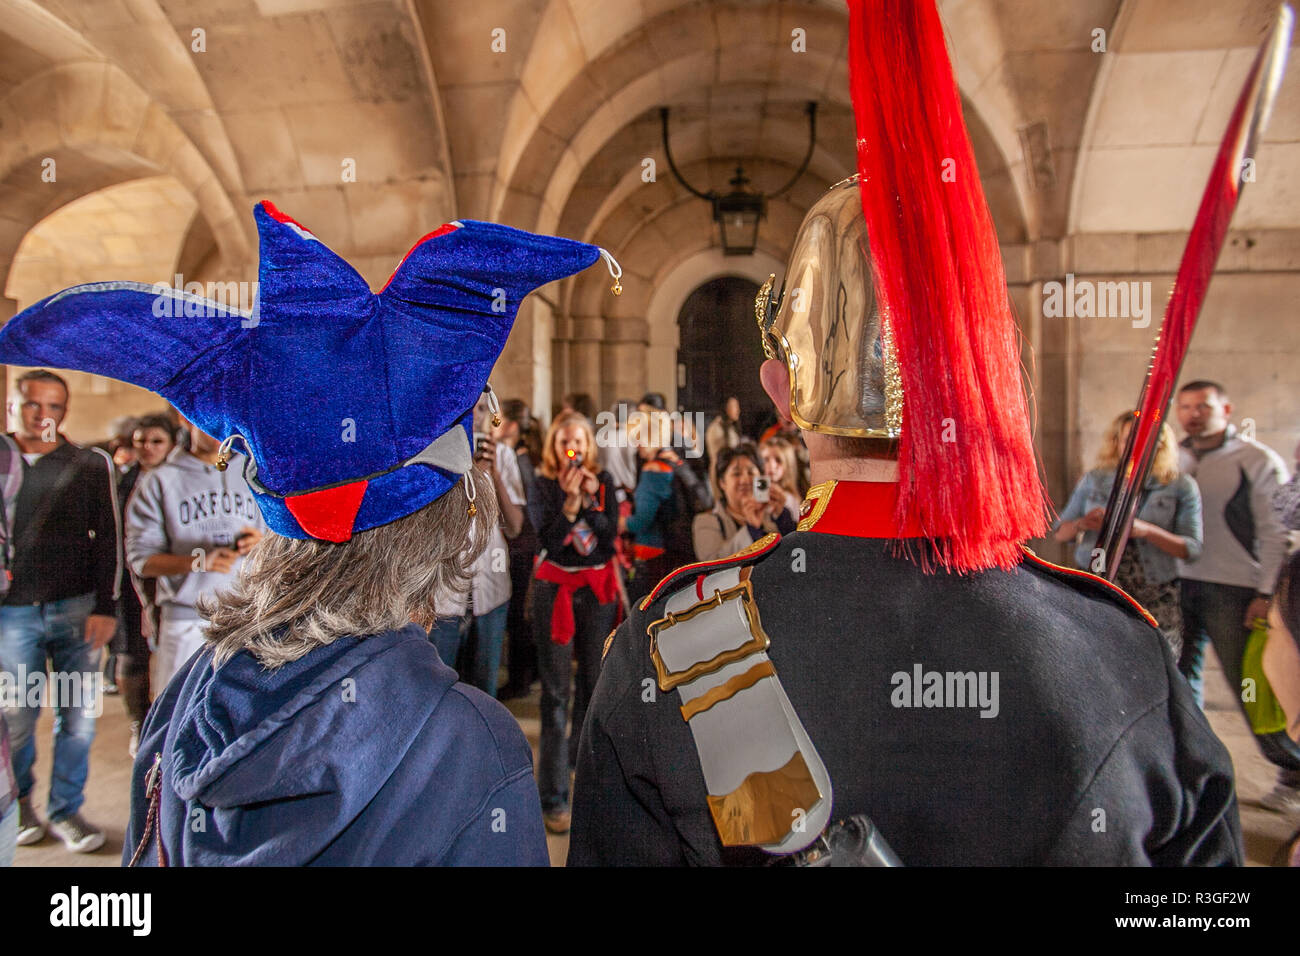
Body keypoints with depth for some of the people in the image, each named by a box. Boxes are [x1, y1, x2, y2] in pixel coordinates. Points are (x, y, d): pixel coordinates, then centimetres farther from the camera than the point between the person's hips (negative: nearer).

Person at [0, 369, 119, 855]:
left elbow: (108, 539, 3)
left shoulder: (90, 465, 4)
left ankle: (65, 810, 18)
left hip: (76, 609, 0)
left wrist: (105, 607, -2)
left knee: (79, 715, 2)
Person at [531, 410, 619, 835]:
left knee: (594, 677, 12)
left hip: (597, 586, 3)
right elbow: (549, 539, -16)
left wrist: (591, 499, -18)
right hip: (555, 585, -3)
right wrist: (571, 500, -25)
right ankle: (554, 796, 0)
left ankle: (582, 756, 37)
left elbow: (610, 536, -7)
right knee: (556, 690, -4)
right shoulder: (545, 484, -5)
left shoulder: (603, 481, 2)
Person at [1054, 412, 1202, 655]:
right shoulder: (1093, 481, 8)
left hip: (1154, 593, 0)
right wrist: (1082, 524, -11)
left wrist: (1146, 530, -19)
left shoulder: (1181, 487, 4)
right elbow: (1059, 532, 11)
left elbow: (1192, 549, -3)